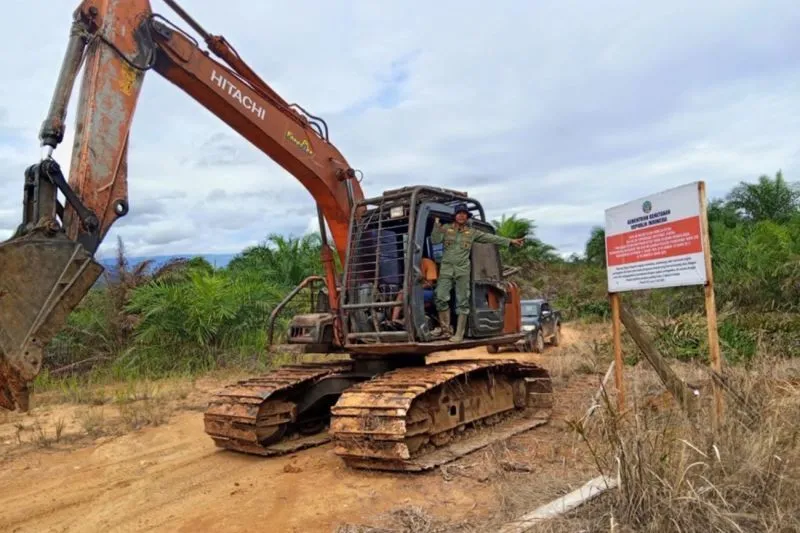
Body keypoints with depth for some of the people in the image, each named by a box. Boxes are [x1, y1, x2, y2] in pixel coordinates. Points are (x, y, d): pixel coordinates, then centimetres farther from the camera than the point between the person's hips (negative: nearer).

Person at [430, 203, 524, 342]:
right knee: (441, 297, -12)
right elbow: (435, 240, -4)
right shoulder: (446, 228, 9)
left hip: (463, 270, 1)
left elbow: (491, 238, 13)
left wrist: (510, 241, 11)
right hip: (446, 269, -1)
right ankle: (445, 327, 7)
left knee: (462, 302, -2)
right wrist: (437, 224, -15)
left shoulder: (472, 232, 11)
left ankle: (459, 334, 3)